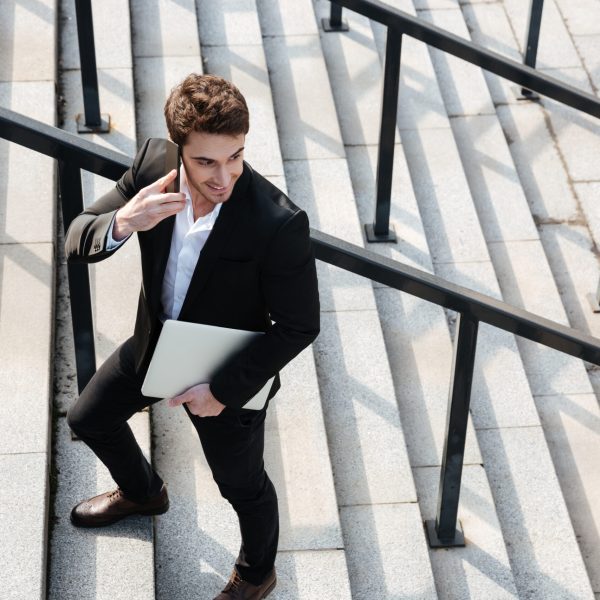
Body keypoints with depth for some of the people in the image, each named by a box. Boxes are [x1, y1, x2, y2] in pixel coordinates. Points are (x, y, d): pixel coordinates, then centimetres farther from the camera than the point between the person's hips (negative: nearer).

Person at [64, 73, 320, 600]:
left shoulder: (279, 224, -37)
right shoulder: (154, 164, -23)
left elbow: (299, 326, -25)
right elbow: (78, 242, -16)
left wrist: (224, 390, -23)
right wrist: (122, 223, -39)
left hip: (229, 376, -5)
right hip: (154, 344, 5)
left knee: (242, 484, 19)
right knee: (88, 419, 28)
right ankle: (142, 492, 62)